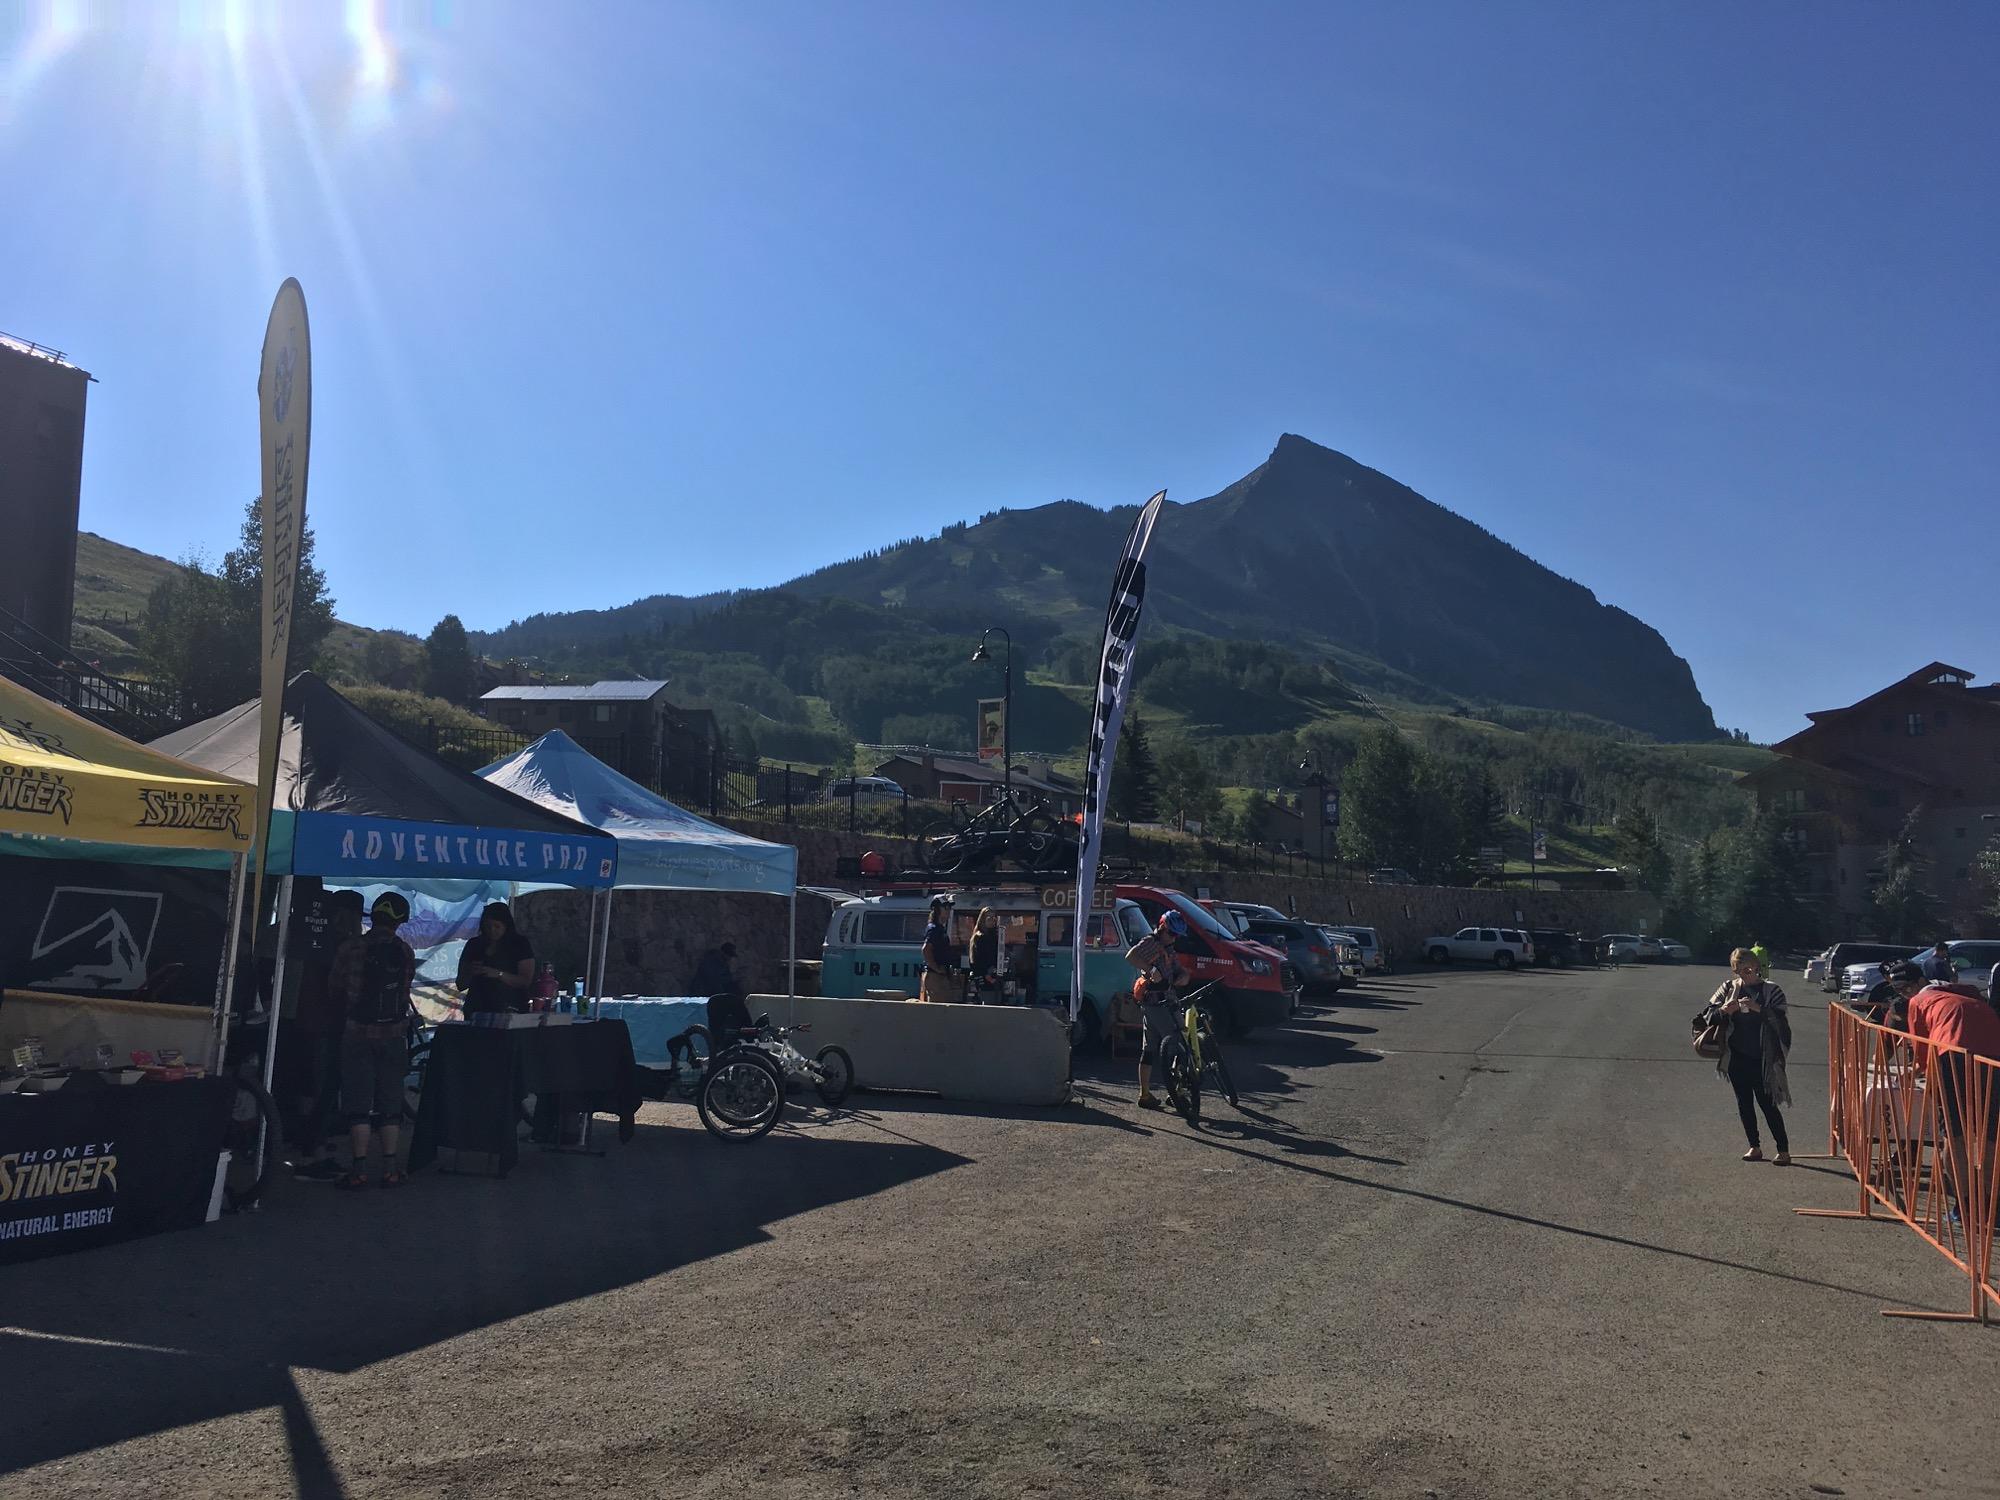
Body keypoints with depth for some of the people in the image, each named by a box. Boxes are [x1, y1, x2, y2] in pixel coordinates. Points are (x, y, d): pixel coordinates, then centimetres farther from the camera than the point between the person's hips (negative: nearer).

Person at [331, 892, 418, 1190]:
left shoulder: (351, 948, -7)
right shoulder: (405, 952, -2)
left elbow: (336, 989, 2)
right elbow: (404, 993, 3)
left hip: (358, 1034, -2)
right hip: (394, 1034, 2)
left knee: (358, 1103, 3)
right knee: (390, 1103, 9)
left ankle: (360, 1169, 0)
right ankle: (390, 1168, 8)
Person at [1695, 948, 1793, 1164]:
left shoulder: (1771, 990, -4)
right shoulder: (1729, 988, 5)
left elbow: (1781, 1021, -14)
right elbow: (1708, 1016, 3)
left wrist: (1758, 1009, -27)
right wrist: (1724, 1011, -17)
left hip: (1761, 1059, -4)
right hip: (1737, 1058, 4)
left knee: (1768, 1105, -4)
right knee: (1744, 1103, 9)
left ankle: (1783, 1150, 4)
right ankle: (1755, 1148, 20)